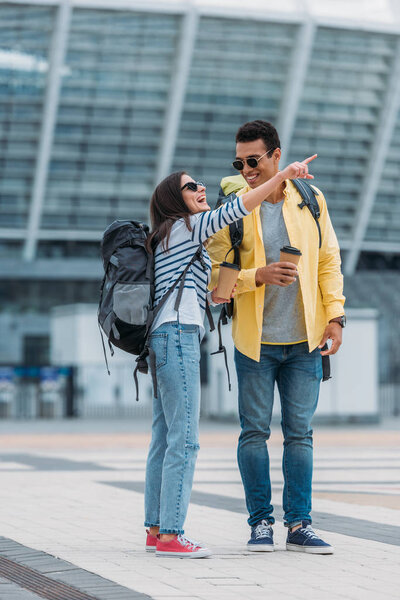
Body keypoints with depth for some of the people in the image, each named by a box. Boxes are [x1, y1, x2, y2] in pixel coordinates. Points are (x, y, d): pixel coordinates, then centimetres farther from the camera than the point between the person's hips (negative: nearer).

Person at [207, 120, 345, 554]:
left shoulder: (310, 200, 3)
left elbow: (328, 260, 8)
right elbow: (214, 275, -5)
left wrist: (334, 315, 0)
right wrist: (259, 276, -20)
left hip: (304, 340, 2)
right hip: (254, 339, -1)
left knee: (299, 432, 4)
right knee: (254, 431, 3)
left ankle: (299, 524, 10)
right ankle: (260, 522, 13)